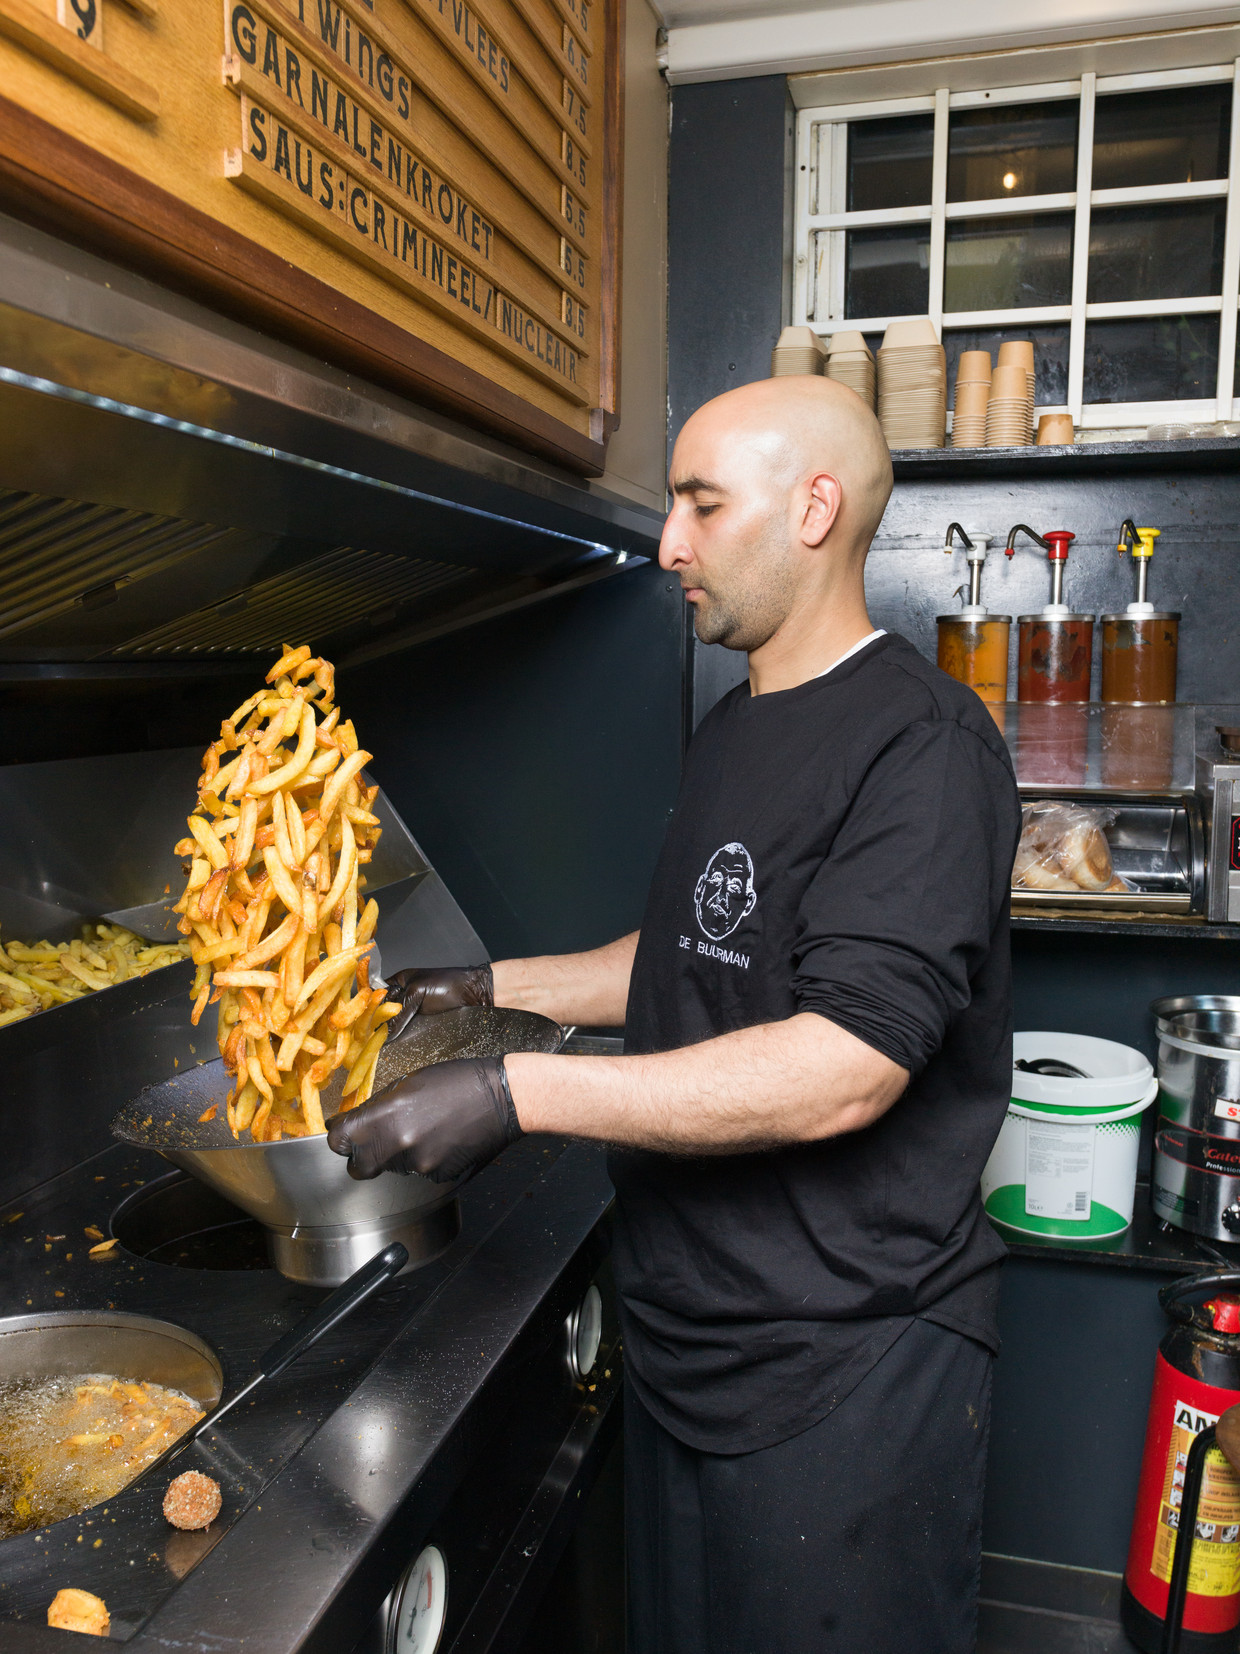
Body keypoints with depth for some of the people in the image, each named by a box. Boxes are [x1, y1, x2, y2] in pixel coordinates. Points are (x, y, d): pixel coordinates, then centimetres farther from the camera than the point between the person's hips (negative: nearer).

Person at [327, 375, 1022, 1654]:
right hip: (682, 1333, 8)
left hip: (840, 1372, -8)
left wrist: (519, 1093, -29)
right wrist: (494, 987, 14)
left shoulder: (921, 743, -20)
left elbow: (846, 1068, -28)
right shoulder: (728, 732, 10)